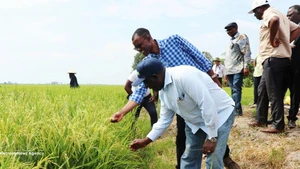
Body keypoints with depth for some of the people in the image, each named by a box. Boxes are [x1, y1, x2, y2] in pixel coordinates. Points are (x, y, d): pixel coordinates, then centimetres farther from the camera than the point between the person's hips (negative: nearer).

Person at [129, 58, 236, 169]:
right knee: (189, 158, 12)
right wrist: (146, 141, 6)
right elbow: (165, 119, 8)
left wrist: (211, 138, -28)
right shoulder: (163, 90, -1)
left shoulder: (183, 76, -32)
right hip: (196, 122, 9)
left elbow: (208, 105, -32)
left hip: (220, 114, -8)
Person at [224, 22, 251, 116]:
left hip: (238, 69, -8)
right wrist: (226, 72, 22)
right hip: (230, 70, 8)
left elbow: (246, 52, -9)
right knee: (233, 90, 5)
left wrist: (246, 66, -19)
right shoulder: (231, 40, 27)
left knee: (236, 89, -14)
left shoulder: (242, 37, 3)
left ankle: (237, 109, -16)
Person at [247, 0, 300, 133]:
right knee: (262, 90, 16)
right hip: (280, 58, 10)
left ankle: (278, 125, 3)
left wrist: (272, 40, -20)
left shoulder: (269, 12, -6)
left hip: (274, 59, -10)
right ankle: (260, 120, 24)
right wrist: (285, 42, 11)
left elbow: (274, 20, -32)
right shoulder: (278, 15, 24)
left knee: (274, 94, -5)